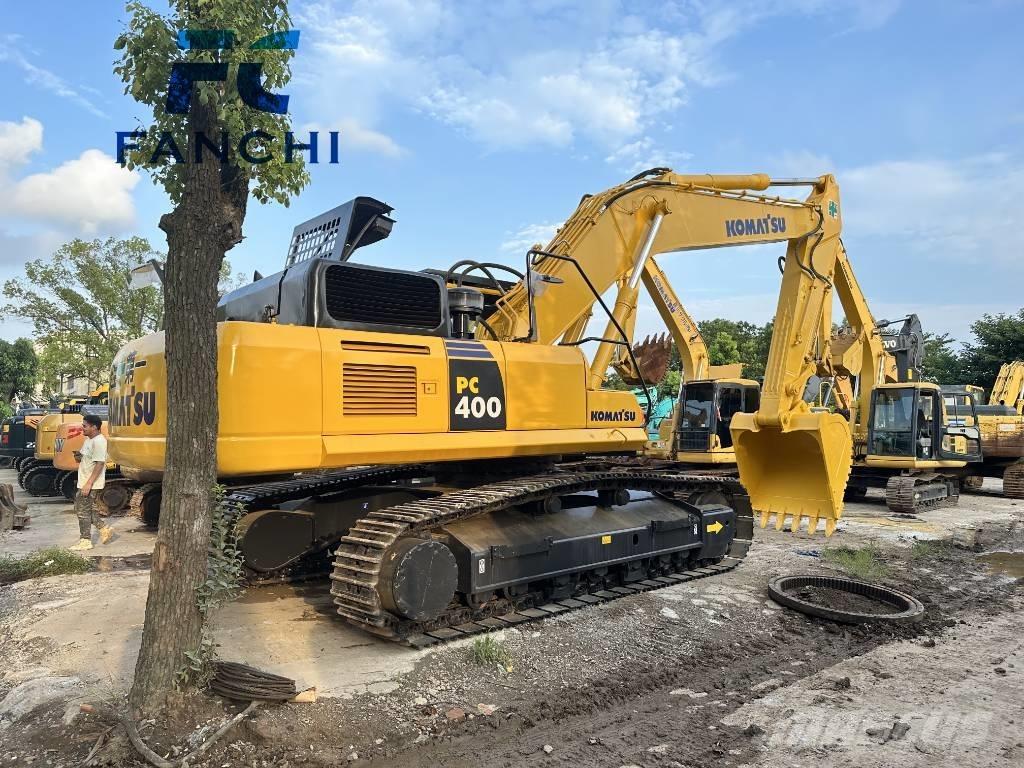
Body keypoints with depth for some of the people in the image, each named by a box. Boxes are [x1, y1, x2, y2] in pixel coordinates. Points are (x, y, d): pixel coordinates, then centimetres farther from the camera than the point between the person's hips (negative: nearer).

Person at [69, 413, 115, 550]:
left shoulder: (99, 441, -19)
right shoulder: (88, 440, 13)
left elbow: (99, 464, -24)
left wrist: (88, 483, -26)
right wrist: (79, 458, 8)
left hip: (90, 484, -10)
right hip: (84, 482, 10)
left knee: (84, 511, -1)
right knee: (89, 509, 15)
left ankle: (85, 541, 9)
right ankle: (105, 529, 23)